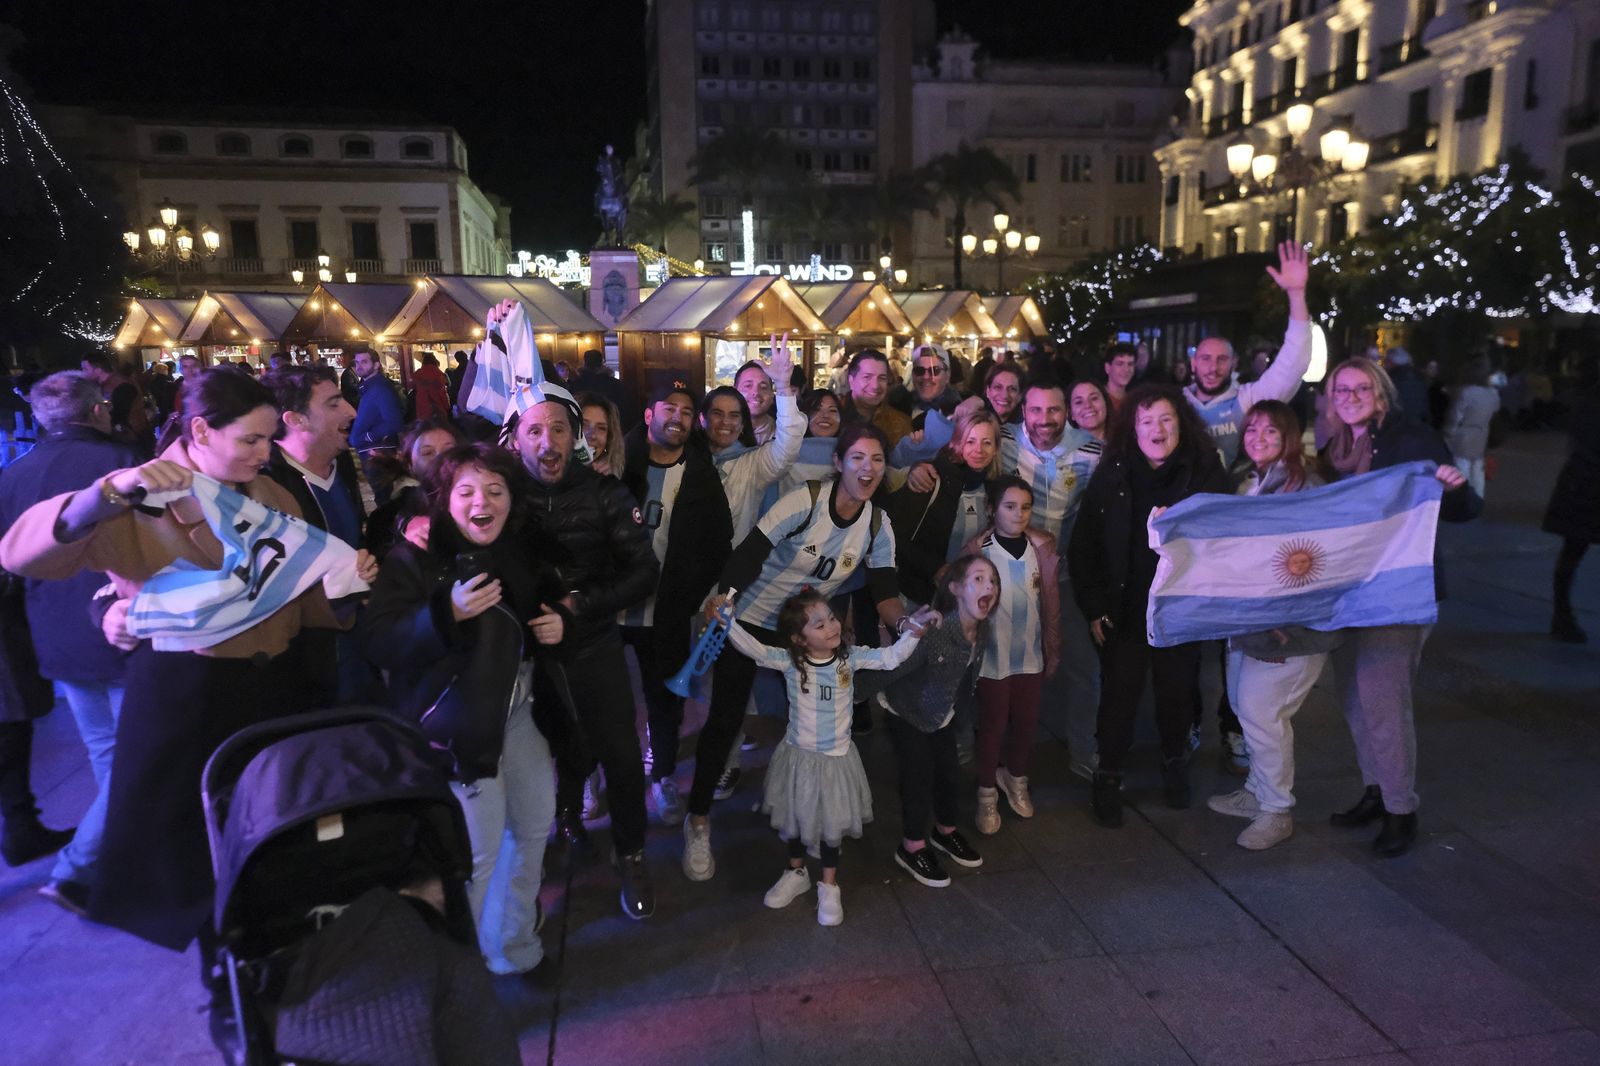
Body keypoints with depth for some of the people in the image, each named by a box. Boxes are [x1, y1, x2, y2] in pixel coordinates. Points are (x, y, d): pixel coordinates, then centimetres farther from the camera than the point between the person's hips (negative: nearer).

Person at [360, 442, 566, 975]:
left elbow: (552, 597, 24)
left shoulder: (520, 553, 6)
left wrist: (558, 622, 1)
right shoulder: (415, 557, -14)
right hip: (458, 723, -7)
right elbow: (377, 641, -23)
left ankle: (514, 948, 41)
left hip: (517, 711, 7)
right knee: (477, 850, -5)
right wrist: (447, 613, -37)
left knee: (535, 824, 18)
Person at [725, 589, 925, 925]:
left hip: (836, 759, 0)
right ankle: (797, 874, 46)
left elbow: (891, 657, -14)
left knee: (830, 825, 14)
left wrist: (912, 633, -29)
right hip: (798, 757, 1)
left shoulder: (850, 657, -12)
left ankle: (829, 887, 36)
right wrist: (727, 622, -42)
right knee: (795, 820, 20)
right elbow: (752, 648, -27)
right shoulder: (789, 661, -17)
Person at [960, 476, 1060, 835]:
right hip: (992, 656, -3)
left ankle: (1016, 778, 42)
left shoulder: (1042, 546, -6)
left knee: (1026, 722, 16)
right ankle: (987, 793, 29)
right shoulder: (977, 549, -14)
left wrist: (1053, 650, 5)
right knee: (993, 725, 9)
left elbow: (1051, 602, 1)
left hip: (1031, 654, 3)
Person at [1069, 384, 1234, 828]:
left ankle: (1174, 764, 40)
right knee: (1119, 694, 5)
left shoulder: (1205, 472, -5)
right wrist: (1094, 608, -4)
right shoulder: (1111, 475, -4)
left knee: (1178, 691, 14)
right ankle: (1109, 778, 23)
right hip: (1125, 609, 0)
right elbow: (1083, 546, -2)